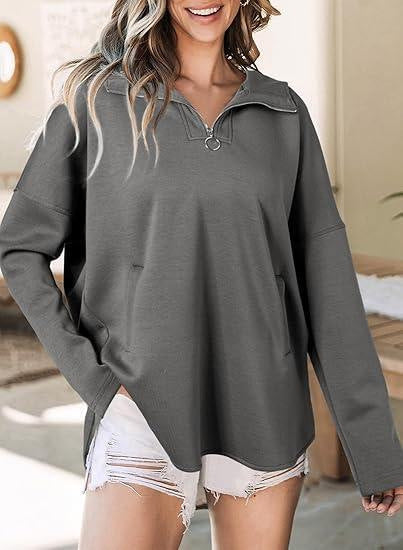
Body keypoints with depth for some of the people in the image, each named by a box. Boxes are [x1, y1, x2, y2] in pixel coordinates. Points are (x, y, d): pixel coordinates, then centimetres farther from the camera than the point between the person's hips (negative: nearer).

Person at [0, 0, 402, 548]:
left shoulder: (285, 112, 6)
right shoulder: (97, 99, 0)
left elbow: (326, 280, 6)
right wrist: (90, 377, -6)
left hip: (266, 410, 3)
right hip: (144, 407, -2)